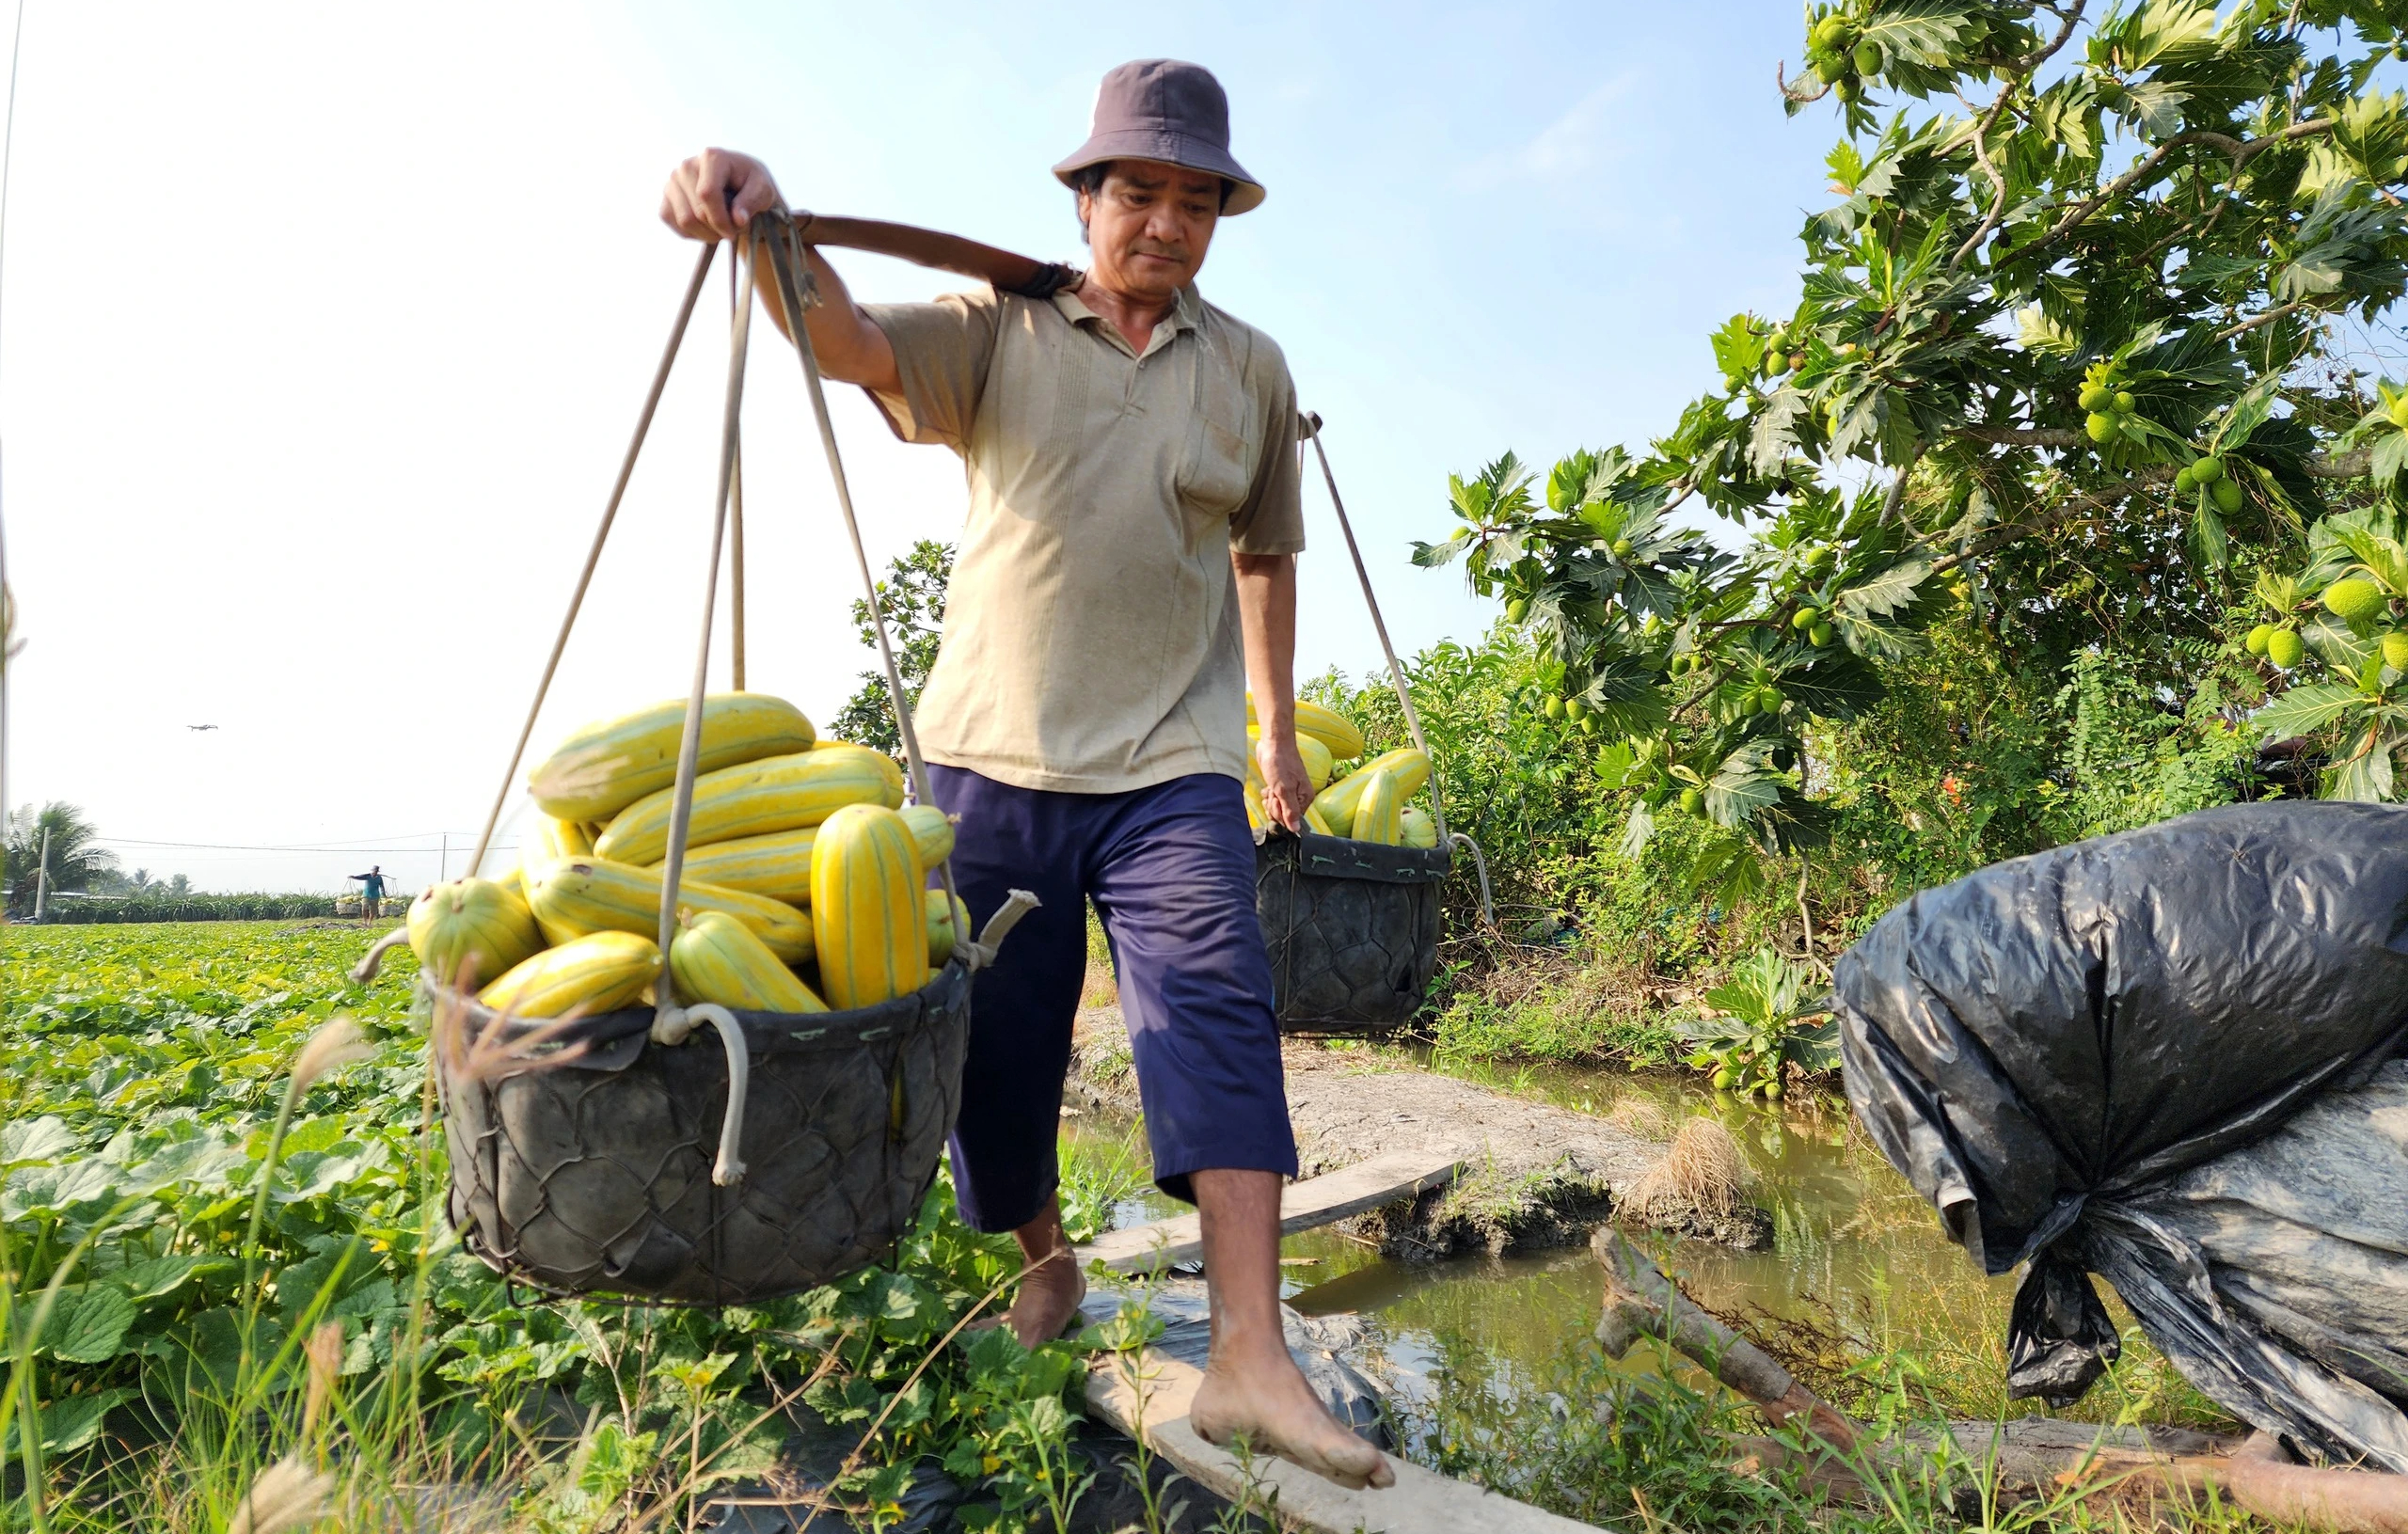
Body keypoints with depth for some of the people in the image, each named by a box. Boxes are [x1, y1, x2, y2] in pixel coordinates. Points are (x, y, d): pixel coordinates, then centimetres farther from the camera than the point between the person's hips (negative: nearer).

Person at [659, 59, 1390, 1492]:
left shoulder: (1253, 370, 13)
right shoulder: (998, 329, 6)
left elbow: (1266, 551, 21)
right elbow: (855, 341, -13)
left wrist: (1280, 726, 18)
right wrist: (765, 227, -34)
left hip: (1175, 761, 1)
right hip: (996, 753, 0)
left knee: (1219, 1013, -15)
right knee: (997, 1038, 6)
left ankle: (1251, 1357, -12)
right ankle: (1044, 1259, 30)